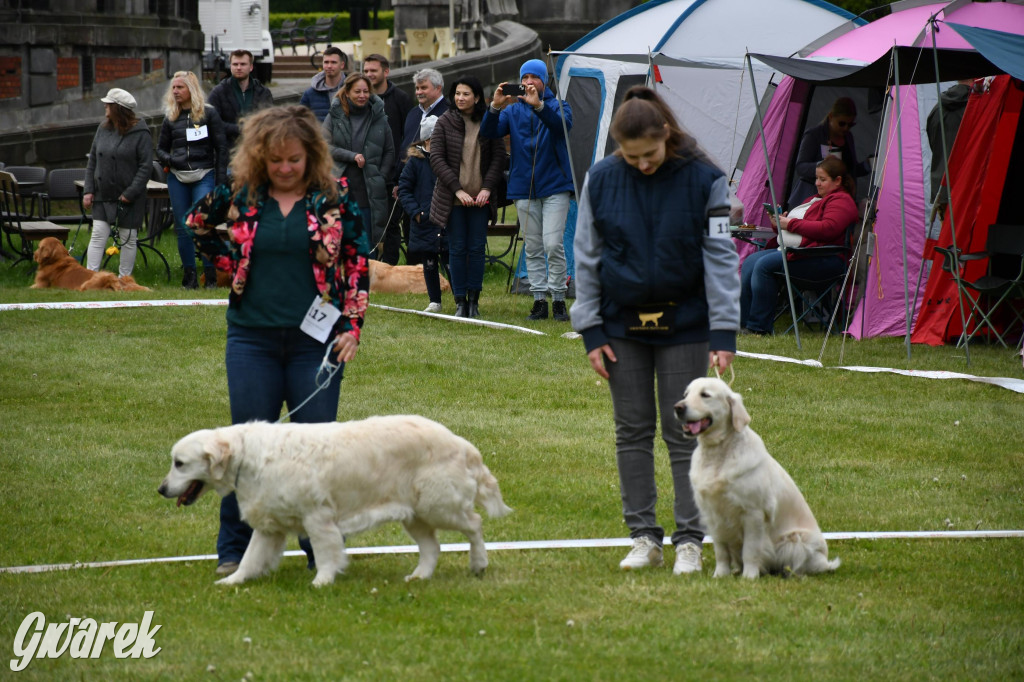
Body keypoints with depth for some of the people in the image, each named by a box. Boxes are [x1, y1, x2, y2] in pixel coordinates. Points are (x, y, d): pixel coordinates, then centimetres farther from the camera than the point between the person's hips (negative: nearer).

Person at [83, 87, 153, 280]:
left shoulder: (140, 133, -11)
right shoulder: (103, 129, 6)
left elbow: (146, 166, -13)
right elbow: (92, 161, 11)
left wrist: (130, 193, -17)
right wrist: (88, 190, 3)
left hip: (129, 199, -4)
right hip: (103, 195, 4)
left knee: (128, 239, 5)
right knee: (98, 235, -3)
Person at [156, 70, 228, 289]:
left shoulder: (208, 113, 1)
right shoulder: (171, 117, 11)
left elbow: (221, 147, 1)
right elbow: (161, 148, 19)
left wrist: (221, 180, -5)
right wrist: (169, 160, -5)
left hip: (203, 175, -4)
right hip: (177, 178, 4)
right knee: (182, 227, 4)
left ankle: (210, 274, -8)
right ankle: (189, 275, 10)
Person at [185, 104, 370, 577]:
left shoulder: (333, 199, -2)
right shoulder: (239, 195, 0)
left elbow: (357, 266, 1)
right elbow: (198, 225, 18)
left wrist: (352, 327, -6)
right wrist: (230, 264, 6)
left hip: (315, 341, -1)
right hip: (253, 338, 1)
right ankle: (234, 550, 13)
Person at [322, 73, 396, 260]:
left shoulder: (379, 118, 8)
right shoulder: (335, 117, 4)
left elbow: (390, 152, 12)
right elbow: (326, 146, -3)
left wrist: (381, 177, 0)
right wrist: (352, 156, -13)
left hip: (370, 194, 1)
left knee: (370, 245, 1)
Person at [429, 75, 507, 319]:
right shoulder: (445, 122, 0)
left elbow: (499, 157, 4)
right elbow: (436, 158, -4)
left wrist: (487, 188, -9)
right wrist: (457, 189, -12)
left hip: (480, 197, 0)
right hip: (453, 197, 0)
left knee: (477, 248, 1)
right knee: (457, 248, 1)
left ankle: (474, 300, 10)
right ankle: (460, 301, 7)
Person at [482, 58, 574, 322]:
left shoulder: (557, 106, 4)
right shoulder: (512, 111, 10)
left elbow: (563, 124, -20)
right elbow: (488, 132, -5)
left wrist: (539, 105, -36)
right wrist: (495, 107, -24)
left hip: (555, 187, -3)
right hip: (524, 189, 3)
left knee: (553, 244, -13)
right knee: (532, 248, 4)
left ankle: (558, 299, -4)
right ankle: (539, 300, 9)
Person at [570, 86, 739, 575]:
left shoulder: (703, 180, -10)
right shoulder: (601, 180, -4)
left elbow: (720, 258, -7)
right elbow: (586, 258, 3)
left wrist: (724, 334, -12)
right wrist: (591, 332, -1)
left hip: (683, 323, -2)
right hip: (623, 323, 2)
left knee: (683, 432, 0)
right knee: (632, 430, 6)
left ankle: (690, 539, 6)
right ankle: (643, 536, 14)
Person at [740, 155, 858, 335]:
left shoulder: (841, 201, -2)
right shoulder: (814, 200, 29)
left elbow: (827, 229, -19)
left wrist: (791, 223, -13)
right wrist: (779, 223, 6)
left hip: (823, 259, -10)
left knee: (764, 265, -26)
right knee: (751, 261, -9)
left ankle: (759, 326, -23)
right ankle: (741, 321, -12)